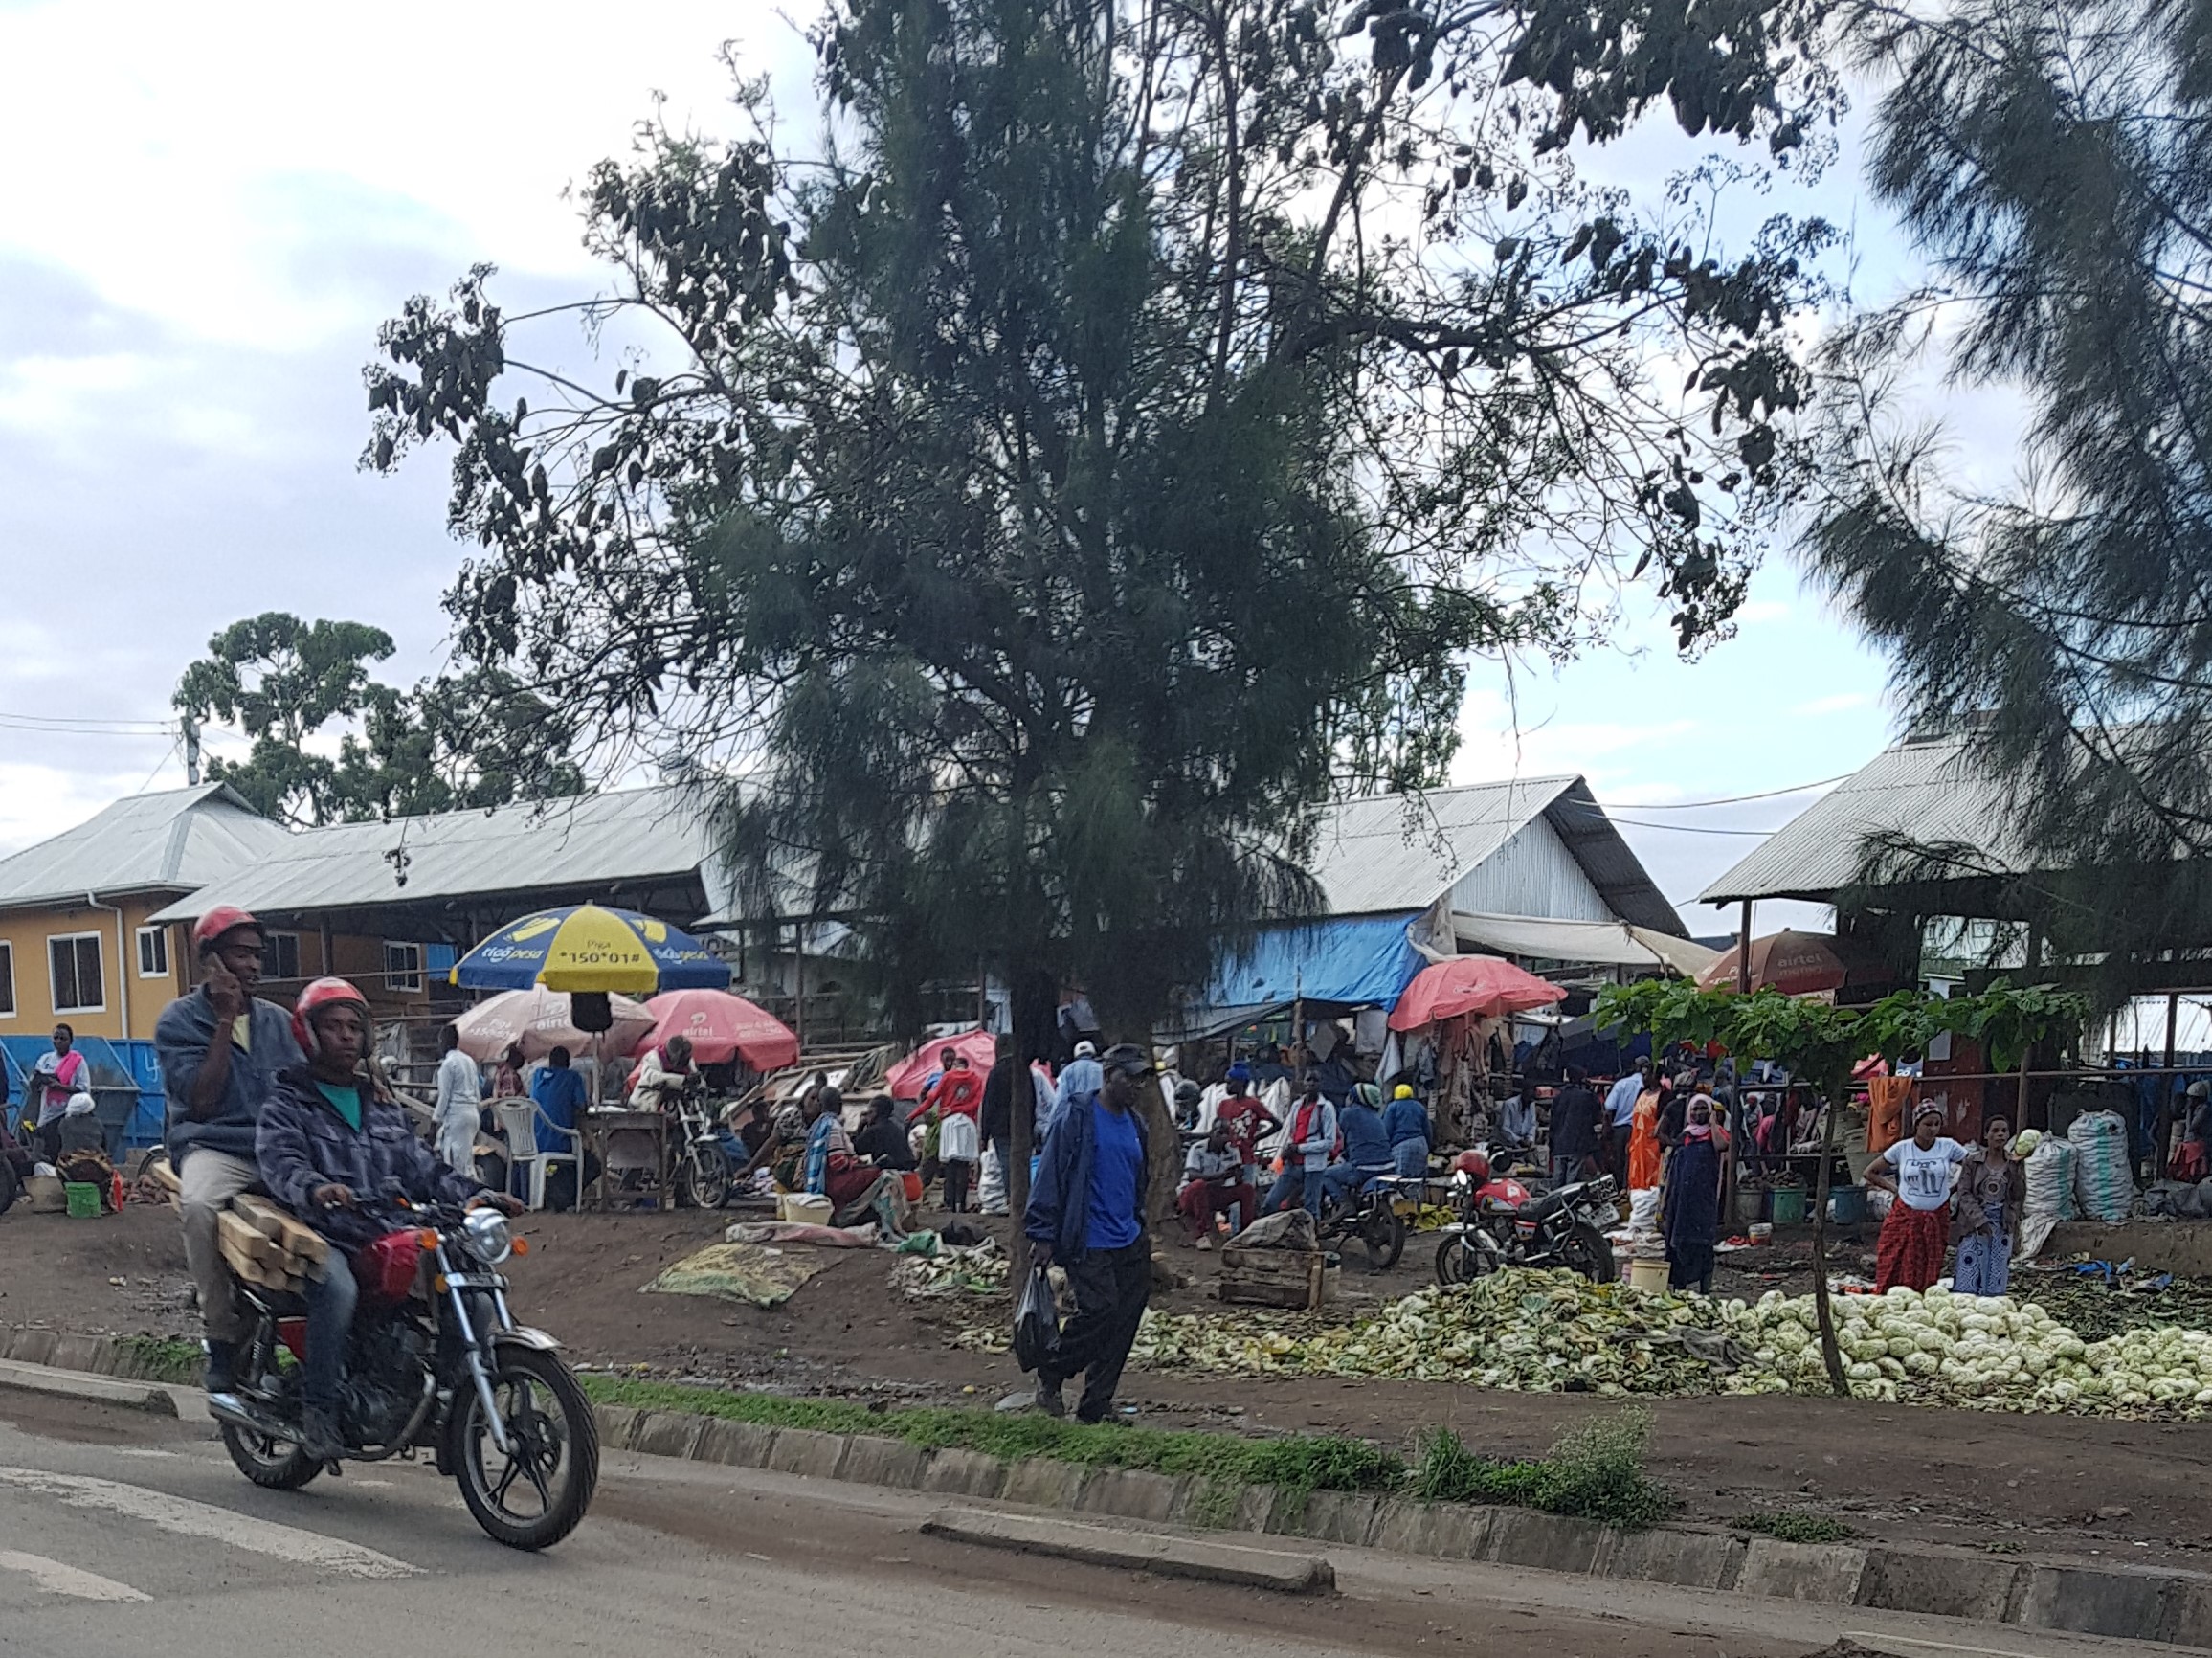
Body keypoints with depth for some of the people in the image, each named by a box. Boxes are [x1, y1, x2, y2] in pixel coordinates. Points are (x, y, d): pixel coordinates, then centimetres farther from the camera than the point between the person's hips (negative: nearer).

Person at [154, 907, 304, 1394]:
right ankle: (223, 1336, -25)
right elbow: (200, 1103, -7)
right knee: (198, 1205, -38)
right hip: (215, 1147, -4)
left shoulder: (278, 1020, 18)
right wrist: (225, 1021, -8)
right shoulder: (179, 1020, 5)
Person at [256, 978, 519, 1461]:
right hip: (326, 1239, -5)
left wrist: (475, 1194, 4)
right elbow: (281, 1165, -12)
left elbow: (422, 1168, 22)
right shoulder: (286, 1105, 7)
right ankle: (317, 1409, -26)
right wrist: (316, 1189, -36)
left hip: (393, 1239, 5)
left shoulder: (382, 1105, 27)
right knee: (337, 1289, -38)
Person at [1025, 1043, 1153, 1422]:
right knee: (1099, 1310, -16)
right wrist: (1043, 1235, -13)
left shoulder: (1134, 1123, 14)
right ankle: (1051, 1376, 8)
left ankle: (1095, 1409, 13)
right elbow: (1050, 1176, -10)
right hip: (1088, 1244, -7)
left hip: (1130, 1244, 7)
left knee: (1124, 1322, 4)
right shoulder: (1076, 1117, -9)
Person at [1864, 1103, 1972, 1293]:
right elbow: (1870, 1172, 9)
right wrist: (1894, 1188, 1)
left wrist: (1953, 1188, -1)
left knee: (1929, 1275, 3)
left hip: (1937, 1218, 0)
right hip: (1905, 1218, 0)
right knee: (1897, 1272, -4)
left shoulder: (1948, 1147, -2)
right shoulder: (1901, 1149, -1)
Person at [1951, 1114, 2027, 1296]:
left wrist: (2009, 1220, -5)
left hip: (2002, 1226, 2)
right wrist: (1980, 1220, -14)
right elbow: (1964, 1193, -5)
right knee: (1968, 1278, -6)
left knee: (1996, 1282, 2)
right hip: (1974, 1224, -2)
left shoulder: (2014, 1164, 4)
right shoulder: (1972, 1161, -1)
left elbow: (2018, 1198, 8)